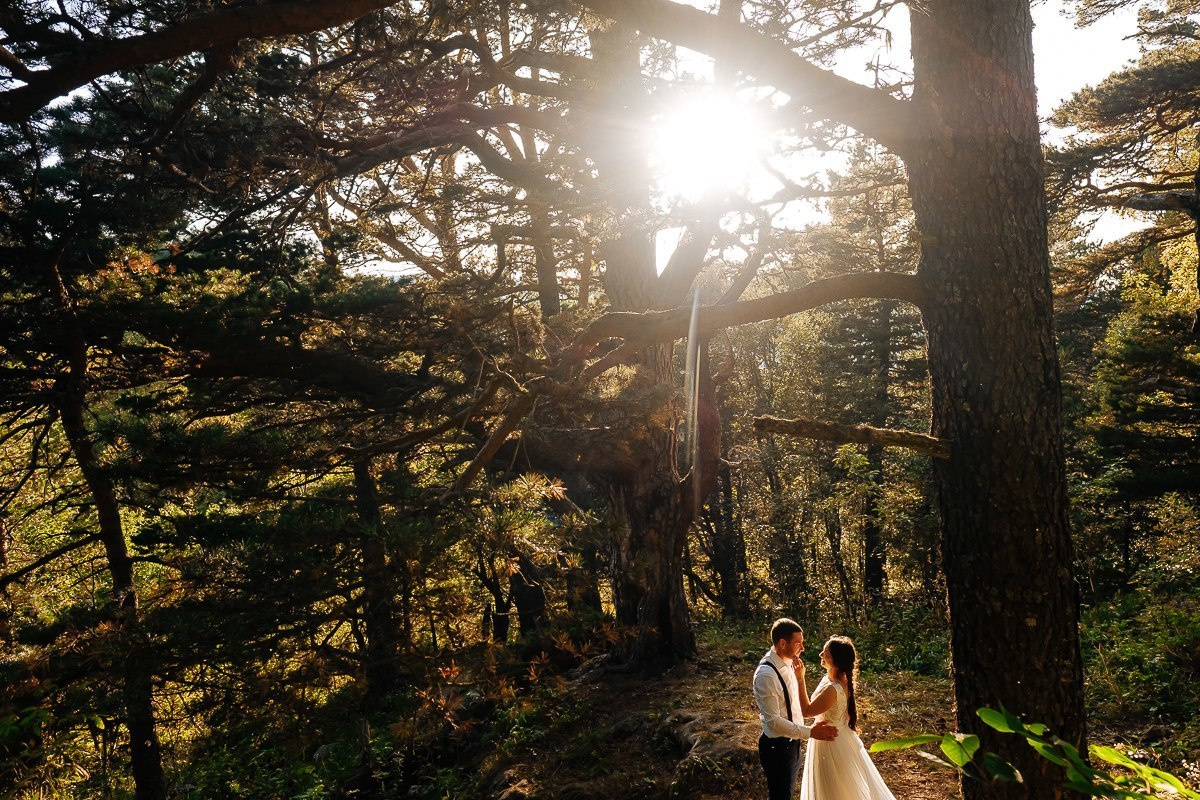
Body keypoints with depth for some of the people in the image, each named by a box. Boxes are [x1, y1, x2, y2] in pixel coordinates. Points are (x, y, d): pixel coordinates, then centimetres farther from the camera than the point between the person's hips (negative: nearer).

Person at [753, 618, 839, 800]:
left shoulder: (788, 662, -2)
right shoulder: (766, 675, -30)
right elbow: (773, 721, -27)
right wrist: (810, 732, -25)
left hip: (791, 742, 9)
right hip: (777, 748, -8)